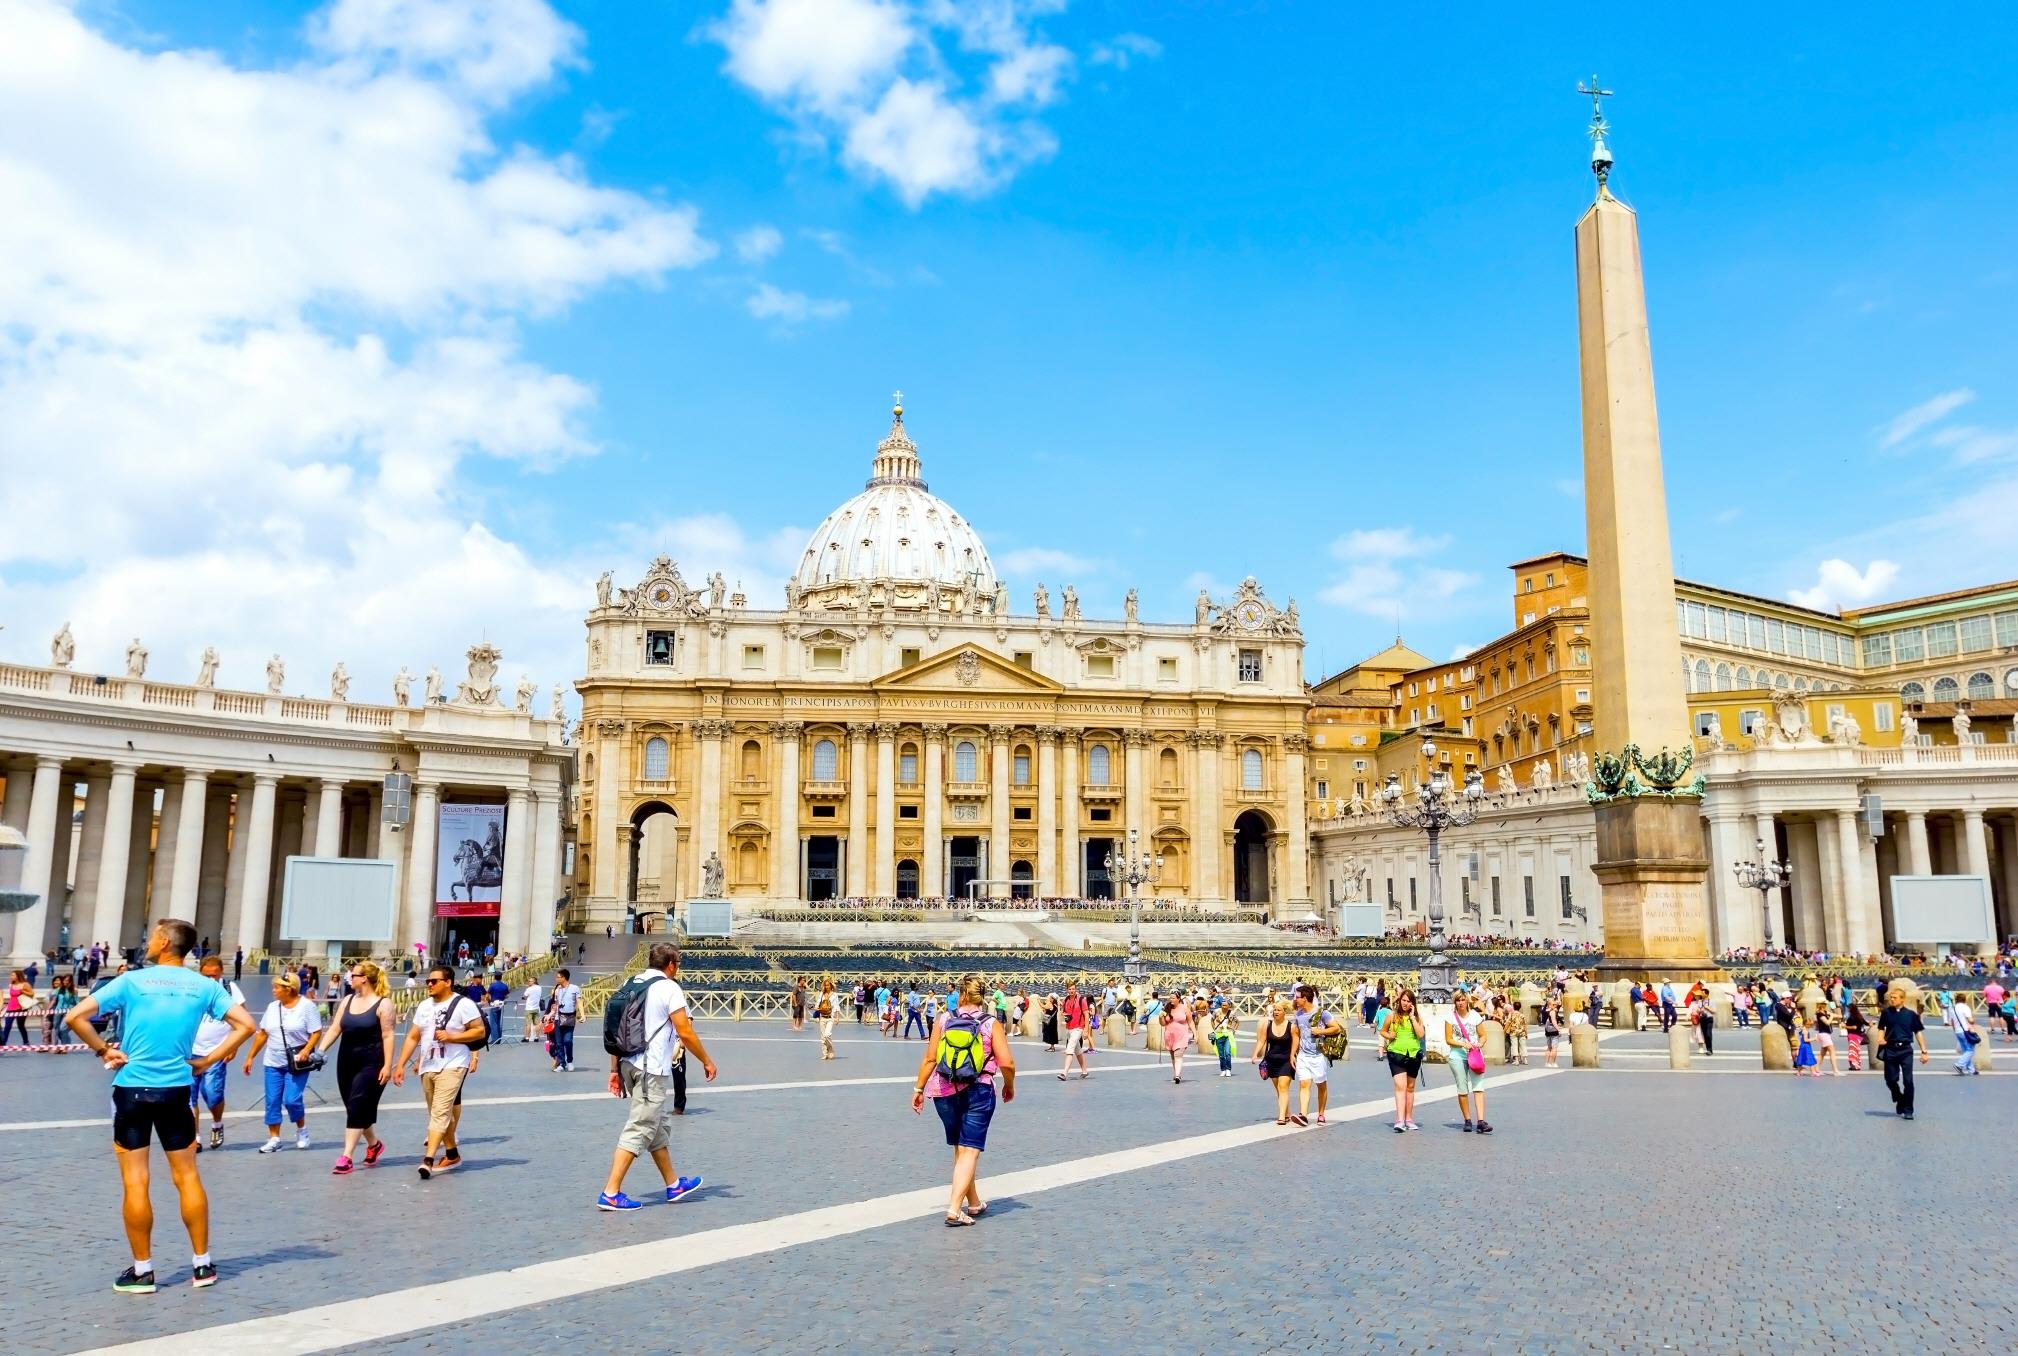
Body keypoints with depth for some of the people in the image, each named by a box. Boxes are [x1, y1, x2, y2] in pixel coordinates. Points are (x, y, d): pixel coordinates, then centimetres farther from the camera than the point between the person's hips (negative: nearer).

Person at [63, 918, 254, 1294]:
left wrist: (103, 1051, 0)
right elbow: (245, 1025, -4)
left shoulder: (132, 981, -5)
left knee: (135, 1182, 5)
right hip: (176, 1090, 2)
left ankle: (142, 1271, 11)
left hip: (131, 1089, -2)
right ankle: (202, 1265, 15)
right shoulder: (204, 986, 1)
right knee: (187, 1178, 10)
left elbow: (75, 1017, -11)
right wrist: (208, 1061, 3)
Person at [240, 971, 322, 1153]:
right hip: (273, 1063, 6)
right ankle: (274, 1139, 14)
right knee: (272, 1102, 5)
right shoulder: (272, 1007, 9)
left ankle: (302, 1129, 15)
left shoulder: (306, 1006, -8)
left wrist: (306, 1050, -25)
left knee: (291, 1100, -10)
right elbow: (262, 1034, 14)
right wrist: (250, 1057, 13)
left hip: (296, 1063, -6)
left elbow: (316, 1033, -11)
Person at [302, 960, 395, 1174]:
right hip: (347, 1063, 7)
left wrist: (387, 1065, -16)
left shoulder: (383, 1003, -8)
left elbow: (387, 1036, -12)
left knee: (356, 1107, -11)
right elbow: (334, 1029, 9)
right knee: (358, 1109, 12)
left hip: (371, 1064, -7)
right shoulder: (347, 1000, 11)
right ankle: (374, 1143, 33)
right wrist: (319, 1051, -3)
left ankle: (347, 1156, -9)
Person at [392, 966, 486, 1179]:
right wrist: (400, 1065, 7)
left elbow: (480, 1031, -10)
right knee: (441, 1114, 15)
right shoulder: (424, 1006, 12)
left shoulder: (463, 1004, -8)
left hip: (452, 1067, -7)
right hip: (427, 1068, 7)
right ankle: (452, 1154, 28)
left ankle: (428, 1160, -20)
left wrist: (451, 1036, -18)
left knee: (440, 1113, -15)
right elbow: (412, 1037, 14)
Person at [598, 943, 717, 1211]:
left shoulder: (630, 984, 12)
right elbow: (685, 1033, -11)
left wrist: (615, 1069, 16)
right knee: (638, 1130, -4)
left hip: (628, 1064, 8)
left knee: (657, 1127, 17)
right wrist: (707, 1061, 0)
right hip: (651, 1068, -8)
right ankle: (611, 1194, -6)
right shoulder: (669, 988, -9)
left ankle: (673, 1185, 27)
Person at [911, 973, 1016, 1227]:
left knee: (960, 1149, 18)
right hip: (978, 1092, -3)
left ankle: (974, 1203, 32)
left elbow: (929, 1059, -1)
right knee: (970, 1151, 0)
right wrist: (1009, 1087, 7)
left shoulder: (943, 1021, 1)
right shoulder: (992, 1024, -4)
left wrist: (919, 1089, 9)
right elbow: (1007, 1063, -11)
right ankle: (955, 1208, -12)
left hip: (945, 1092, 3)